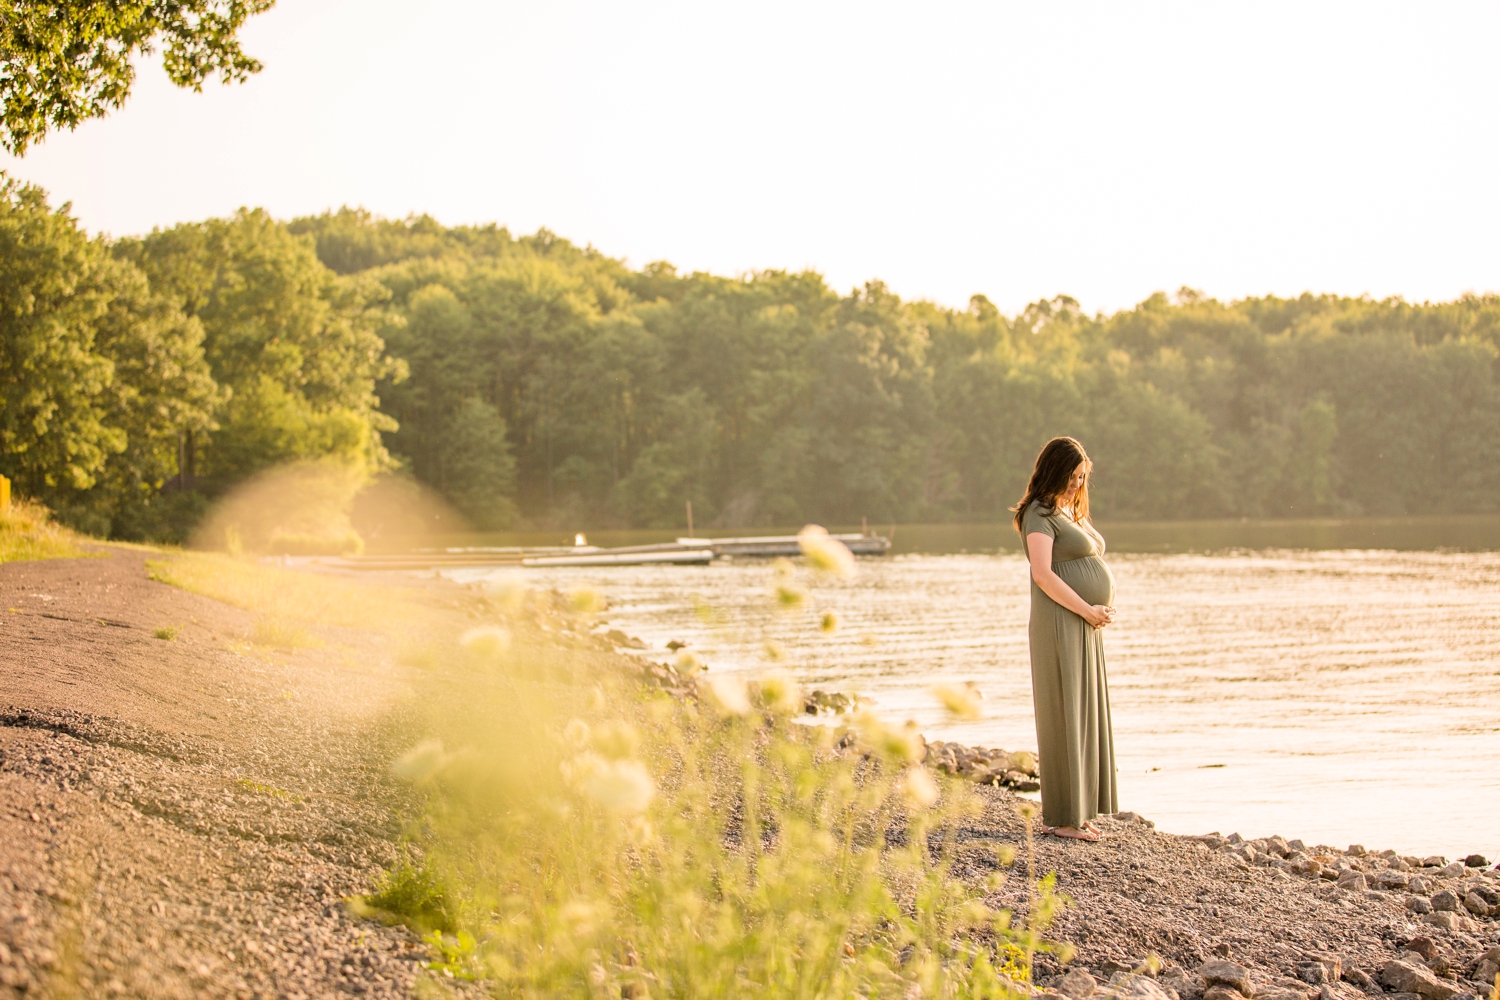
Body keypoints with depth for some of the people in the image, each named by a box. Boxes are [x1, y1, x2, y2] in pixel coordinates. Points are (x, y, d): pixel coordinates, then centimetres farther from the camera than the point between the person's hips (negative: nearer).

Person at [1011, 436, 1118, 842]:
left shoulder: (1072, 512, 18)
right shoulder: (1040, 514, -10)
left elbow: (1093, 564, 21)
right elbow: (1043, 573, -22)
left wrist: (1107, 608, 2)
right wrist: (1088, 610, -18)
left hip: (1086, 627, 9)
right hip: (1061, 625, -9)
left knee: (1087, 716, 10)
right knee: (1064, 717, -6)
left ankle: (1077, 812, 16)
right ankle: (1061, 817, -2)